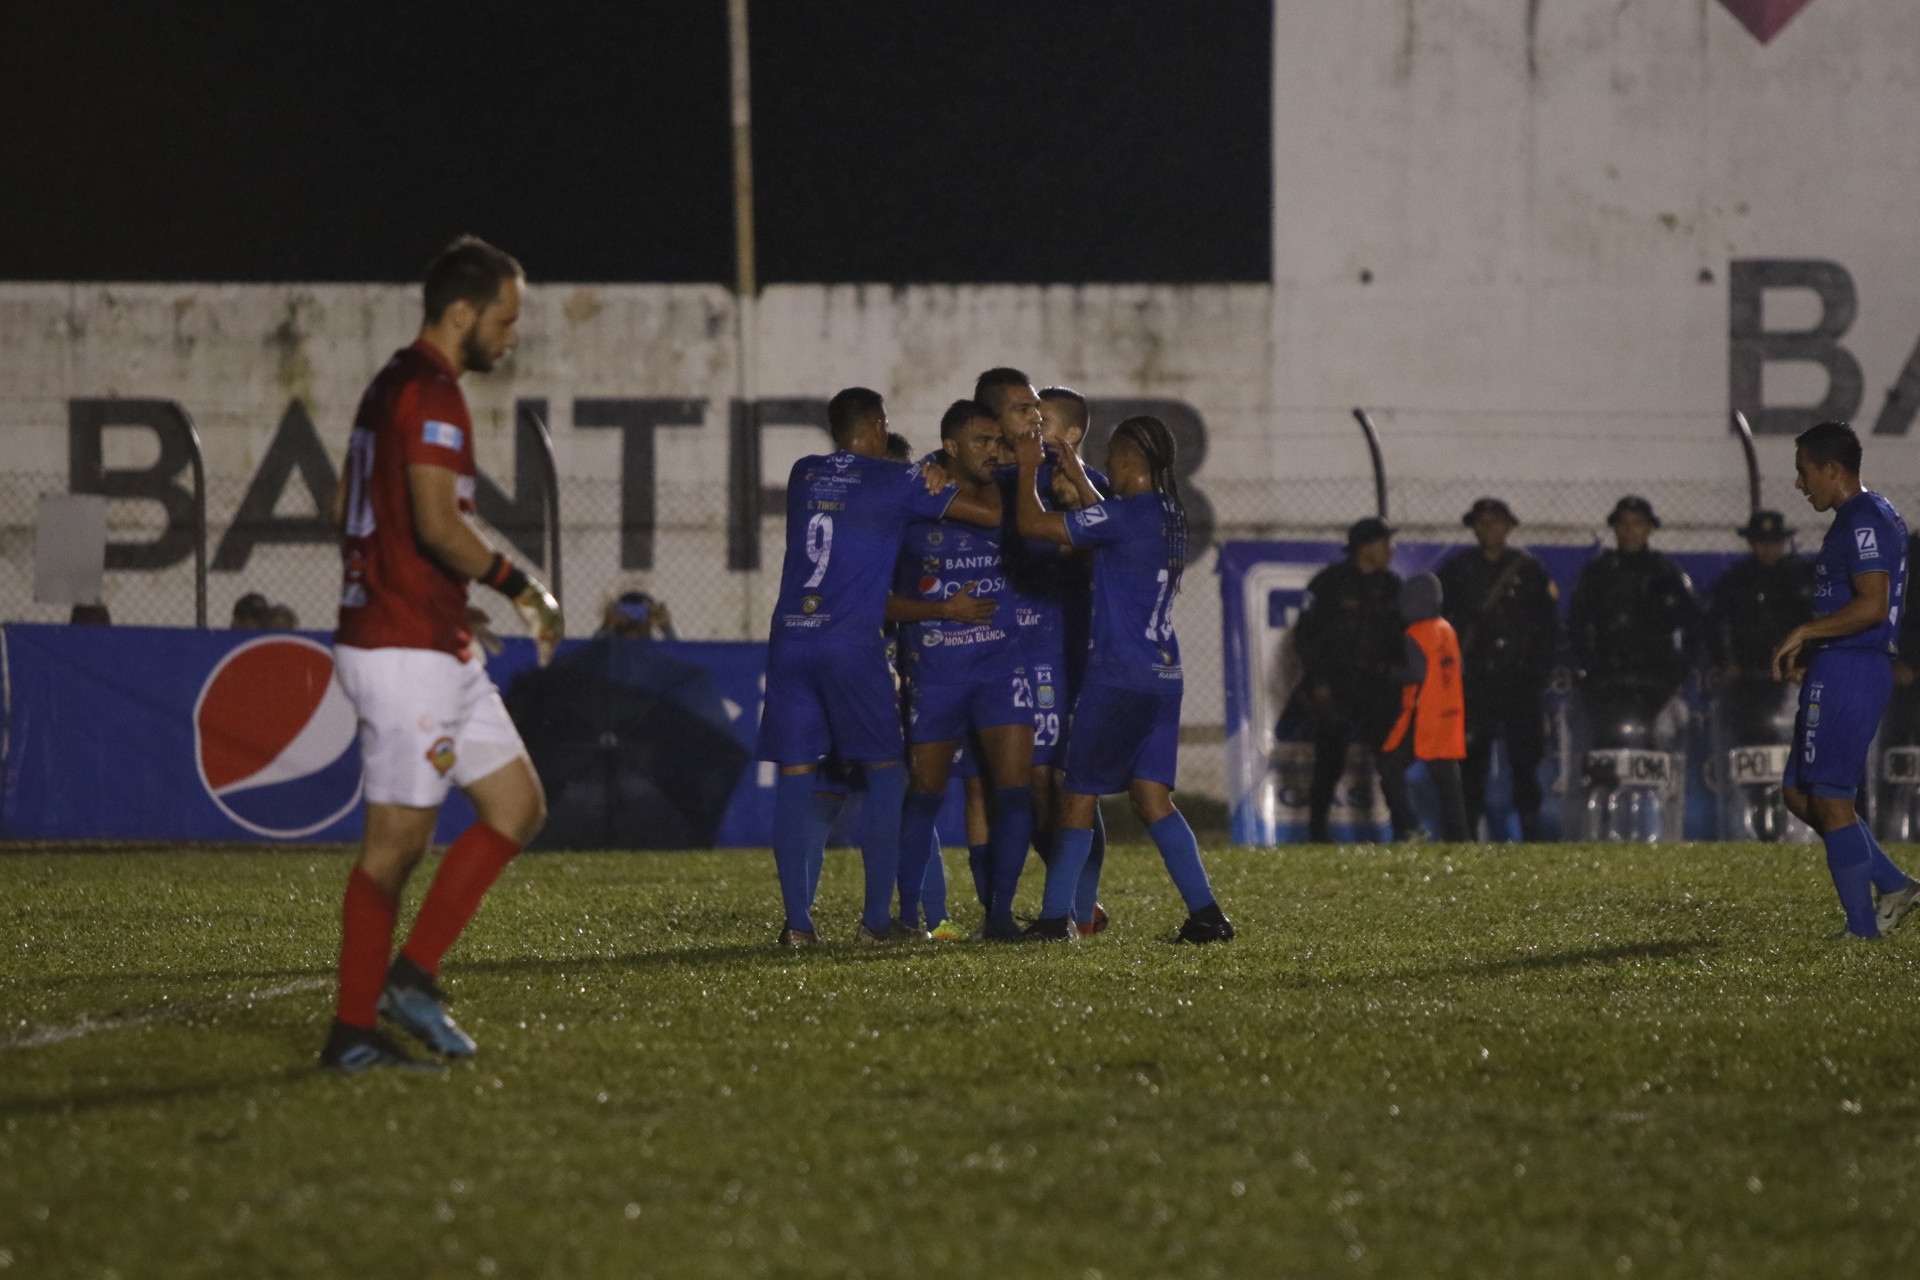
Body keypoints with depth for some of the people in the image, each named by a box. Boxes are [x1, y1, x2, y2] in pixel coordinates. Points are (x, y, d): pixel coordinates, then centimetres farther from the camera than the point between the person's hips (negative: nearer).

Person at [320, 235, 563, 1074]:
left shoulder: (392, 386, 16)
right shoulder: (431, 393, -15)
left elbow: (346, 508, 24)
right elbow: (437, 523, -25)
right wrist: (520, 586, -14)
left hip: (440, 650, 10)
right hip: (409, 651, -10)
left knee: (518, 806, 10)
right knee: (397, 840, -5)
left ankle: (412, 973, 8)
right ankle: (352, 1030, 1)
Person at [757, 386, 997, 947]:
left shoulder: (803, 475, 15)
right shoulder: (892, 482, 1)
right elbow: (992, 515, 5)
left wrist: (923, 480, 30)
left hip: (790, 640, 4)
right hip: (853, 643, -4)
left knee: (795, 775, 3)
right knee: (886, 773, 7)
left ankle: (797, 921, -2)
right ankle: (877, 918, 3)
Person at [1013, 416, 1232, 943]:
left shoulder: (1123, 514, -15)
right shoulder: (1169, 515, 9)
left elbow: (1032, 523, -13)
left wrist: (1029, 467, 2)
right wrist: (1078, 479, 35)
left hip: (1118, 677, -7)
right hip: (1163, 676, 8)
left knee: (1079, 796, 3)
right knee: (1152, 796, 8)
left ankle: (1056, 916, 8)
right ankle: (1205, 912, -1)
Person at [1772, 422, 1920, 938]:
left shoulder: (1865, 520, -15)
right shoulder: (1853, 519, 19)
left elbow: (1872, 605, -24)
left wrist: (1805, 633, -16)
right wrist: (1809, 645, 17)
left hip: (1846, 673, -11)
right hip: (1837, 671, 11)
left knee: (1829, 798, -6)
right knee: (1800, 793, 13)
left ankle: (1862, 927, -2)